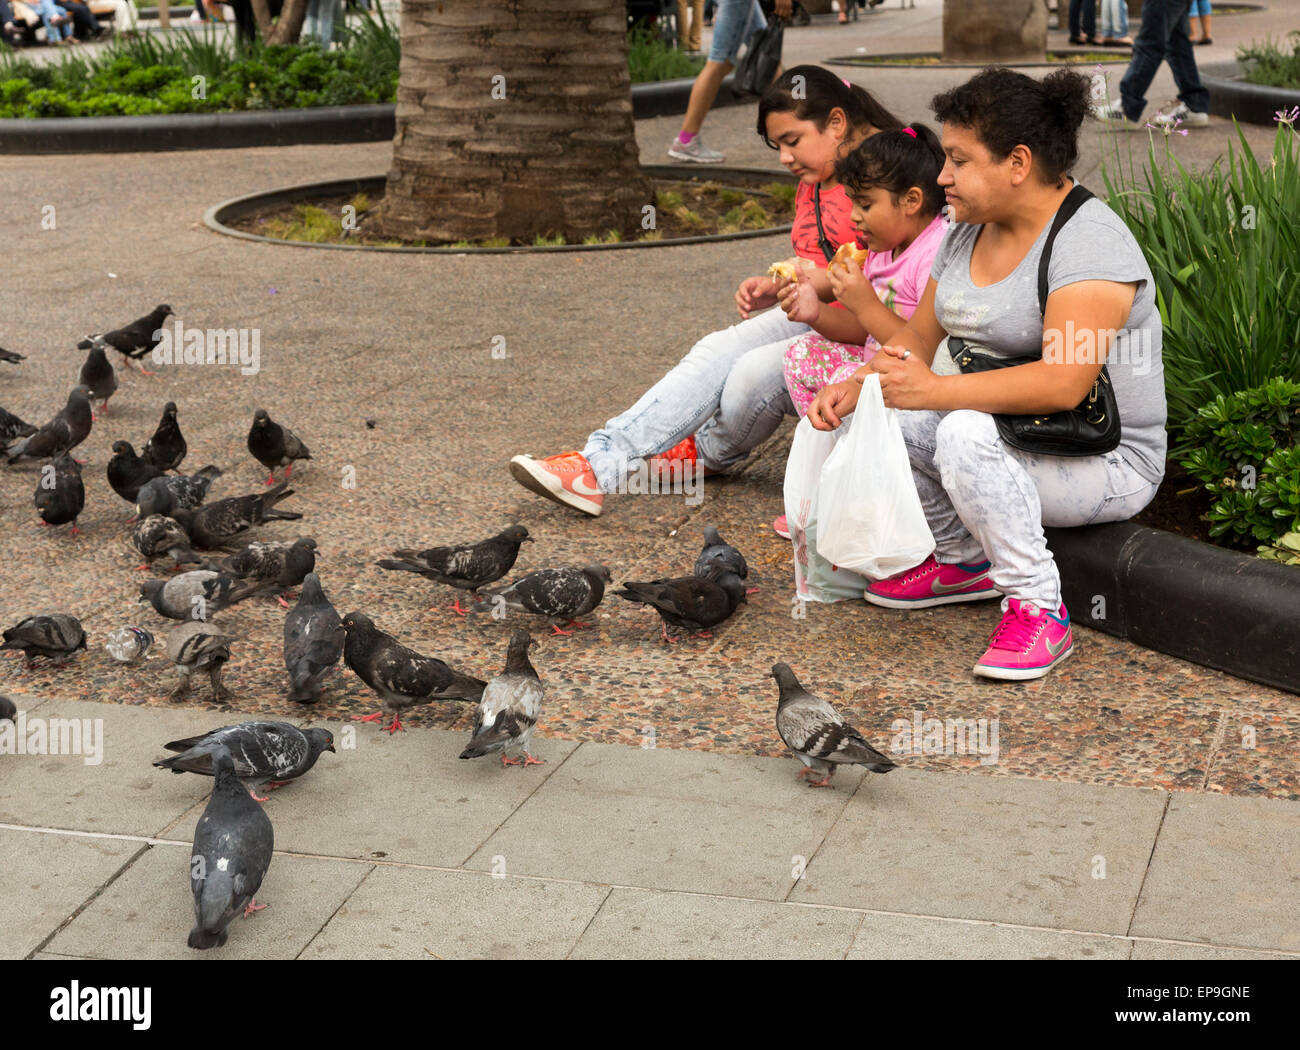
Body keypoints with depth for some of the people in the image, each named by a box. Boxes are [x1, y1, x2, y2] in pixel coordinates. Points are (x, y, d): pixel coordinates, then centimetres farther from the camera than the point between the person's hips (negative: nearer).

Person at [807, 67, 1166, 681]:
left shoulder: (1090, 242, -21)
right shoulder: (967, 233, 8)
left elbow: (1061, 385, -32)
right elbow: (918, 338, 12)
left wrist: (934, 390, -32)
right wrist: (854, 388, -8)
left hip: (1104, 463, -9)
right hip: (1000, 433, 9)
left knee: (966, 431, -35)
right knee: (863, 413, -4)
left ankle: (1038, 608, -20)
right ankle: (966, 561, 12)